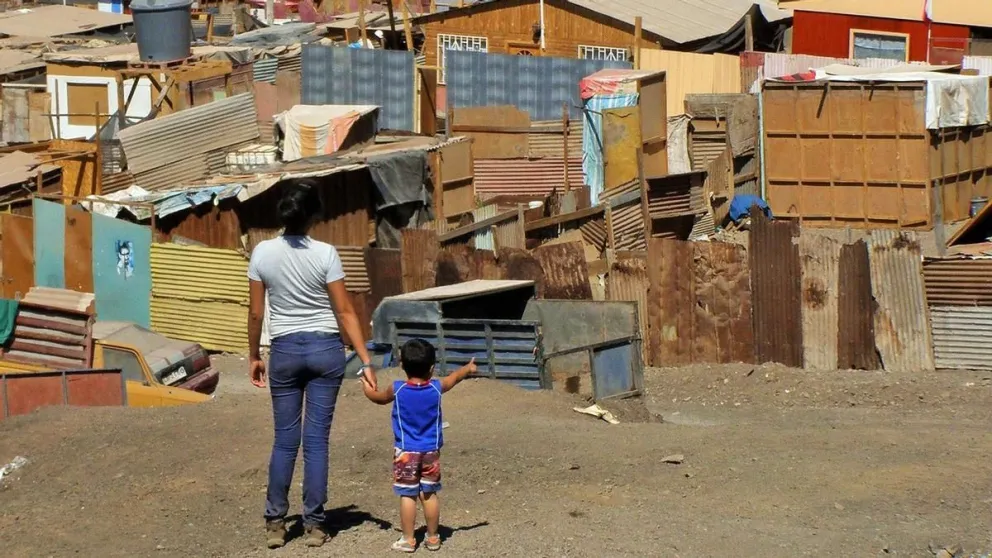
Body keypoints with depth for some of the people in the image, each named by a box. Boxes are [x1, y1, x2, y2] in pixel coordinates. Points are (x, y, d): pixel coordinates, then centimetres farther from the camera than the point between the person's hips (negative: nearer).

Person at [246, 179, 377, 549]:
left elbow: (256, 313, 0)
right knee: (317, 439, 3)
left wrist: (254, 356, 13)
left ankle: (275, 523, 10)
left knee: (285, 439, 10)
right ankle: (314, 525, 6)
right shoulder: (325, 254, -10)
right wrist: (365, 361, -6)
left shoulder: (263, 253, -5)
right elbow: (345, 313, -9)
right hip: (325, 350, -1)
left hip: (285, 351, 1)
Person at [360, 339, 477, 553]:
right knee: (429, 494, 9)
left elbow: (379, 398, 12)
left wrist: (369, 390, 35)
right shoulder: (437, 388, -6)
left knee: (407, 496, 1)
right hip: (431, 452, 2)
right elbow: (454, 377, 16)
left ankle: (408, 539, 3)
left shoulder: (397, 390, -9)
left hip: (406, 452, -2)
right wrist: (468, 368, 37)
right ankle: (433, 538, 16)